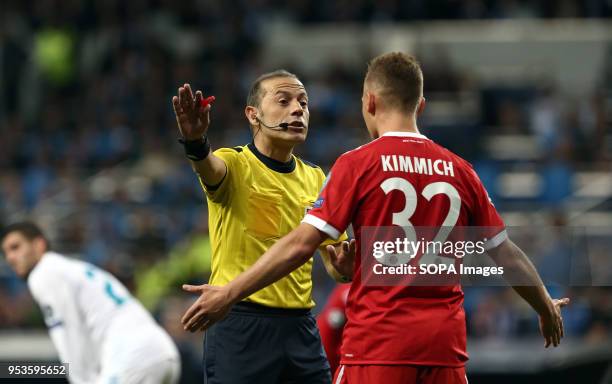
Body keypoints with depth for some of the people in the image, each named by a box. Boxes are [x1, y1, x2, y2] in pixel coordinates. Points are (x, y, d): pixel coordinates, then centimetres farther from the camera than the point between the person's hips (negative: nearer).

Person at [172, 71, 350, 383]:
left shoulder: (315, 179, 13)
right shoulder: (235, 164, -3)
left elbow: (335, 267, 17)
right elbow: (212, 169, -30)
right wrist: (196, 144, -53)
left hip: (300, 330, 5)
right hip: (239, 328, -5)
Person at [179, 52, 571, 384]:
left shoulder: (358, 164, -3)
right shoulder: (457, 170, 8)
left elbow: (301, 244, -9)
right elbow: (505, 253, 15)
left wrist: (229, 293, -3)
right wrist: (546, 306, 32)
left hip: (379, 339, -4)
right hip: (444, 343, 4)